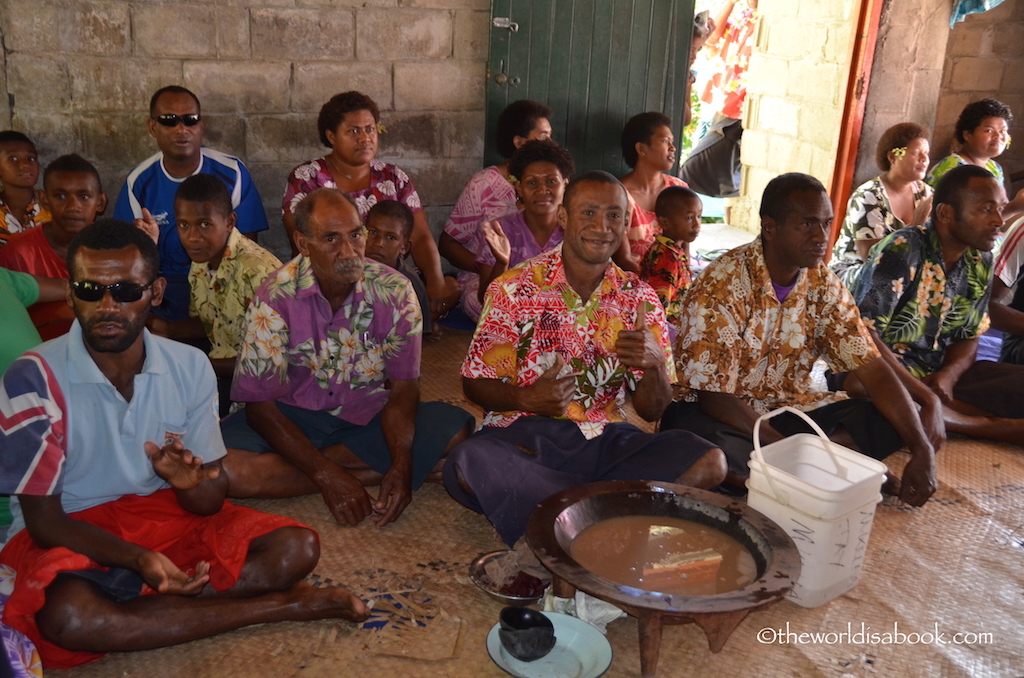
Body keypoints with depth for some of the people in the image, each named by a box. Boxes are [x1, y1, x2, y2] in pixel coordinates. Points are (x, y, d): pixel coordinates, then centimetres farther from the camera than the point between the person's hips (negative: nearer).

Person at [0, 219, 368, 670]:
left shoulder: (189, 367, -7)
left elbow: (210, 503, -3)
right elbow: (43, 518, -14)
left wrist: (191, 483, -29)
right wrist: (140, 560, -30)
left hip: (165, 515, 3)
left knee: (296, 548, -16)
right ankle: (275, 606, -21)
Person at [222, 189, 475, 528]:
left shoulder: (395, 291, -10)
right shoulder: (276, 297, -17)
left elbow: (403, 388, -8)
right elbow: (259, 403, -16)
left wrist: (402, 464, -27)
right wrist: (326, 476, -27)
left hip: (369, 415, 1)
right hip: (294, 417, -1)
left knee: (458, 428, -23)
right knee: (223, 467, -32)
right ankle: (371, 472, -20)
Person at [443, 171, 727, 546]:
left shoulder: (639, 299, 7)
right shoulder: (515, 289, -2)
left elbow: (651, 410, 7)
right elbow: (476, 385, 0)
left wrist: (654, 363, -15)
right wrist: (525, 398, -21)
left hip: (607, 439, 3)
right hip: (523, 434, -2)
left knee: (709, 461, -20)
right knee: (471, 465, -35)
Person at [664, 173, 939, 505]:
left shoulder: (824, 285, -2)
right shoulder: (722, 287, -20)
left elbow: (873, 369, -5)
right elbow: (715, 398, -22)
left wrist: (922, 449, -18)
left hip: (790, 410, 6)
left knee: (890, 420, -11)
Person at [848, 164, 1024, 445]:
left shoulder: (981, 263, 6)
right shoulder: (902, 250, -17)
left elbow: (968, 338, 12)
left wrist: (947, 377, -11)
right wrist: (927, 395, -27)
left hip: (940, 373, 6)